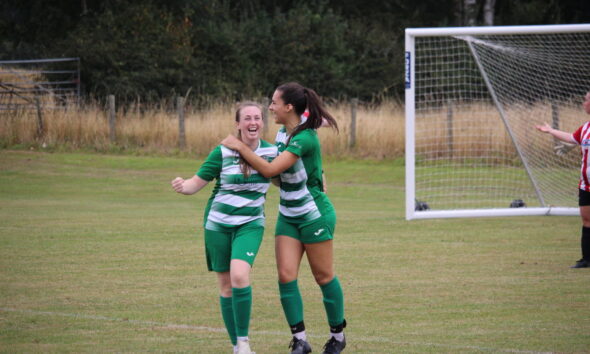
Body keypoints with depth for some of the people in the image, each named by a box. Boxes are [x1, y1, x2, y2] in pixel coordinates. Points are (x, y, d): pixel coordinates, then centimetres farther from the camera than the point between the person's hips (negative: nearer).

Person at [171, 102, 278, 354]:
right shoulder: (223, 153, -9)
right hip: (218, 224, 0)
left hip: (250, 224, 0)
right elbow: (197, 182, -7)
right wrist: (183, 187, -29)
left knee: (239, 276, -23)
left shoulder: (271, 152, -2)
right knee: (226, 285, 4)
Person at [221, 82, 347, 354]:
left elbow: (271, 169, -27)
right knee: (286, 276, -4)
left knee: (323, 276, 4)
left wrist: (241, 148, -20)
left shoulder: (305, 139, -23)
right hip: (288, 216, 8)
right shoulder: (282, 133, 5)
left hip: (315, 215, -8)